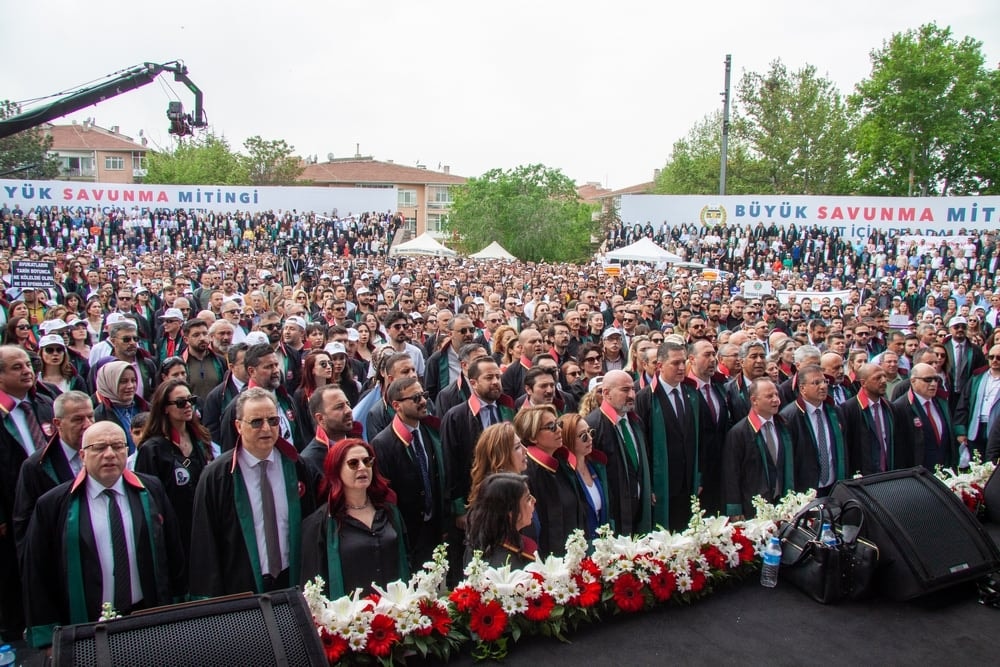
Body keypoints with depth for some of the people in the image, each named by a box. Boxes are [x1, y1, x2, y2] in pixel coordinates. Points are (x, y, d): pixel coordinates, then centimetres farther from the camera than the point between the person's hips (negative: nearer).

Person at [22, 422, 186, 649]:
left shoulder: (151, 490, 0)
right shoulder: (52, 505, -6)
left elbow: (173, 551, 5)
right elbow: (39, 576, -2)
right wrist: (49, 639, -2)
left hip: (150, 619, 2)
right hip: (86, 626, -2)